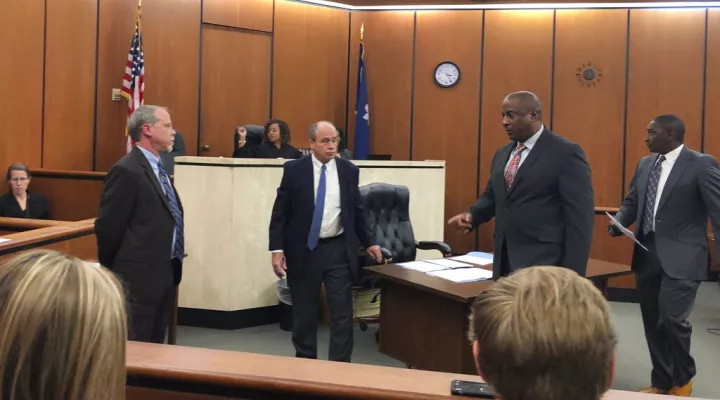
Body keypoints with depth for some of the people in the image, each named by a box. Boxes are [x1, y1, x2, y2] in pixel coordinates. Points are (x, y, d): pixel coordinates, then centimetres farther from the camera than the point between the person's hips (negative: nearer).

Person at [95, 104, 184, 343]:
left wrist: (172, 266, 14)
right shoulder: (127, 171, -16)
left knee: (156, 348, 17)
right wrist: (113, 274, -4)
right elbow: (108, 228, -16)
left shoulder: (158, 167, 15)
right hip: (139, 278, -9)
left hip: (164, 274, 9)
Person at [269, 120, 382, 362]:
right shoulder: (294, 170, -4)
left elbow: (357, 211, 13)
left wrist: (369, 242, 15)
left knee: (342, 313, 0)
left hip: (338, 250, 1)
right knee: (304, 314, 10)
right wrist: (277, 249, -9)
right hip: (303, 250, -1)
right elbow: (280, 212, -2)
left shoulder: (349, 170, 2)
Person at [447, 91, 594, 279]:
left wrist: (572, 274, -16)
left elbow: (580, 216, -11)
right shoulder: (502, 155, 14)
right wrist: (471, 215, 1)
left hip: (544, 263, -7)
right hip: (506, 262, 7)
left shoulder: (566, 153, -8)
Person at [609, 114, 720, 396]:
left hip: (680, 257, -6)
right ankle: (661, 381, 29)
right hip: (647, 254, 7)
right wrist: (620, 222, -4)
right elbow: (632, 201, 18)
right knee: (653, 322, 12)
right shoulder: (645, 164, 11)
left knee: (672, 319, -14)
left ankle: (683, 379, 13)